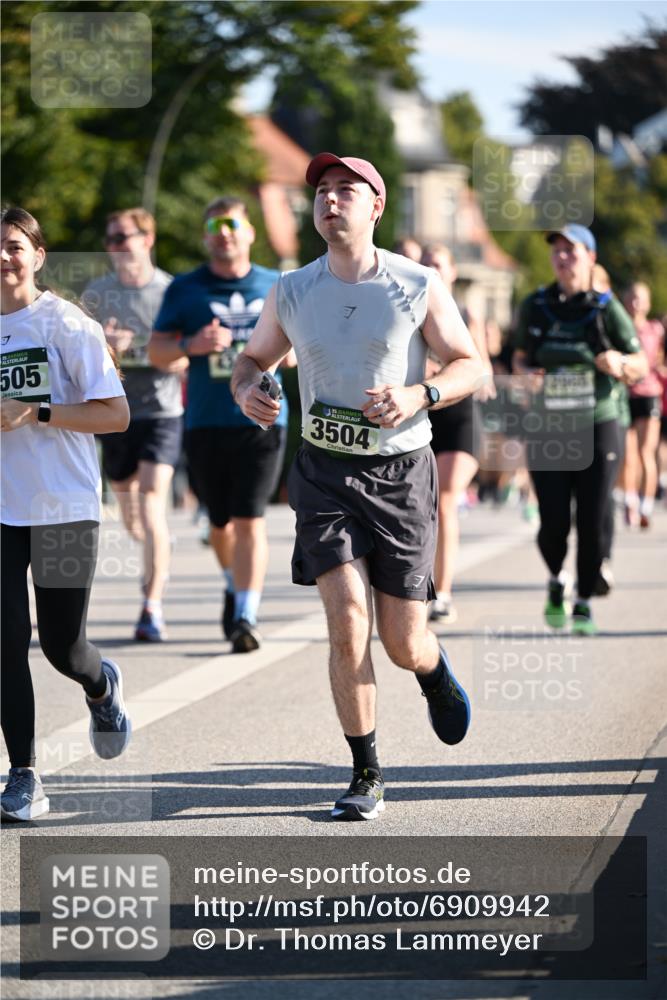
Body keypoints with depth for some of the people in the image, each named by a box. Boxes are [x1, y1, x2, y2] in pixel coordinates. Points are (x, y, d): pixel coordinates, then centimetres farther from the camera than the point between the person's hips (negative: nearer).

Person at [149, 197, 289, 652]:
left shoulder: (275, 286, 8)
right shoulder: (185, 289, 5)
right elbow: (156, 350, 3)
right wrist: (191, 345, -16)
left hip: (261, 419, -1)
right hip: (205, 422, 1)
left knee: (250, 519, -12)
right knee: (221, 522, 11)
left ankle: (246, 616, -14)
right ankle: (237, 584, 40)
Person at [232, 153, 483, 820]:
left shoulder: (417, 287, -4)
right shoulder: (291, 292, 3)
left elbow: (470, 364, 1)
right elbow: (254, 358, 17)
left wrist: (418, 396, -18)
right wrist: (246, 390, -7)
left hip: (402, 472, -1)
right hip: (325, 470, 1)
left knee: (402, 644, 1)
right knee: (347, 620, -14)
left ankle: (434, 671, 40)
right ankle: (366, 776, -1)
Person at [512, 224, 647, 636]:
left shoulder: (607, 308, -2)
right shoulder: (535, 307, 4)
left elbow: (641, 365, 3)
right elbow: (521, 356, 16)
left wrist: (619, 363, -19)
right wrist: (528, 374, -7)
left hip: (597, 429, -1)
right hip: (547, 431, 1)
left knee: (592, 523, -2)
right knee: (554, 523, -5)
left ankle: (584, 604, 15)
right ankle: (557, 581, 27)